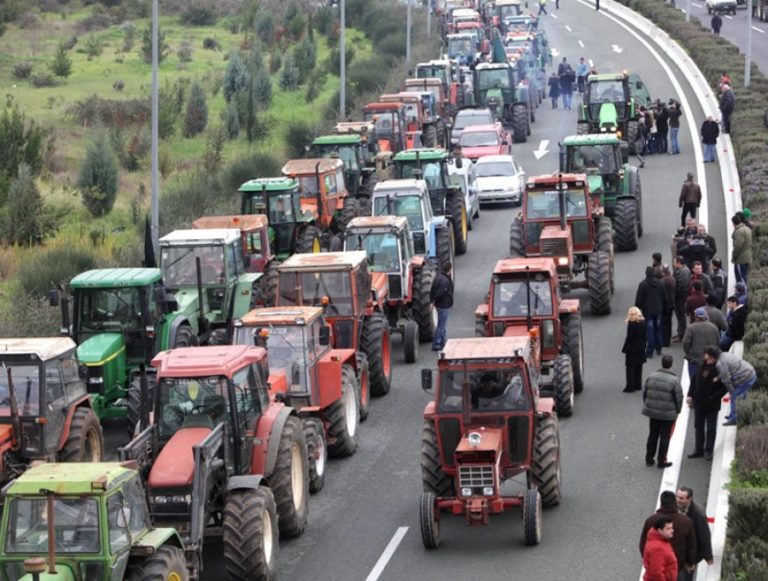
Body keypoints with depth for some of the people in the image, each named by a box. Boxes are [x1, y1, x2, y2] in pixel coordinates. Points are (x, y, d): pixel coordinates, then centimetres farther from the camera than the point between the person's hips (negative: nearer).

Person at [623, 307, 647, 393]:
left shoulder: (631, 324, -19)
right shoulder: (643, 323, 0)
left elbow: (629, 338, -16)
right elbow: (644, 336, 7)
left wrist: (624, 349, -8)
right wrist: (643, 345, 17)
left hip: (632, 349, -7)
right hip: (641, 349, 7)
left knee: (630, 367, 1)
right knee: (639, 367, 14)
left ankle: (630, 386, 1)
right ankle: (638, 385, 20)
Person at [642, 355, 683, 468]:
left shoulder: (651, 377, -1)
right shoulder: (674, 380, -15)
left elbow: (644, 393, 6)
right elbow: (678, 398, -11)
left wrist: (647, 406, 19)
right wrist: (677, 411, 5)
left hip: (652, 412, 4)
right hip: (668, 414, -4)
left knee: (652, 435, 16)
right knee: (664, 436, 6)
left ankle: (649, 459, 22)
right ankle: (661, 461, 10)